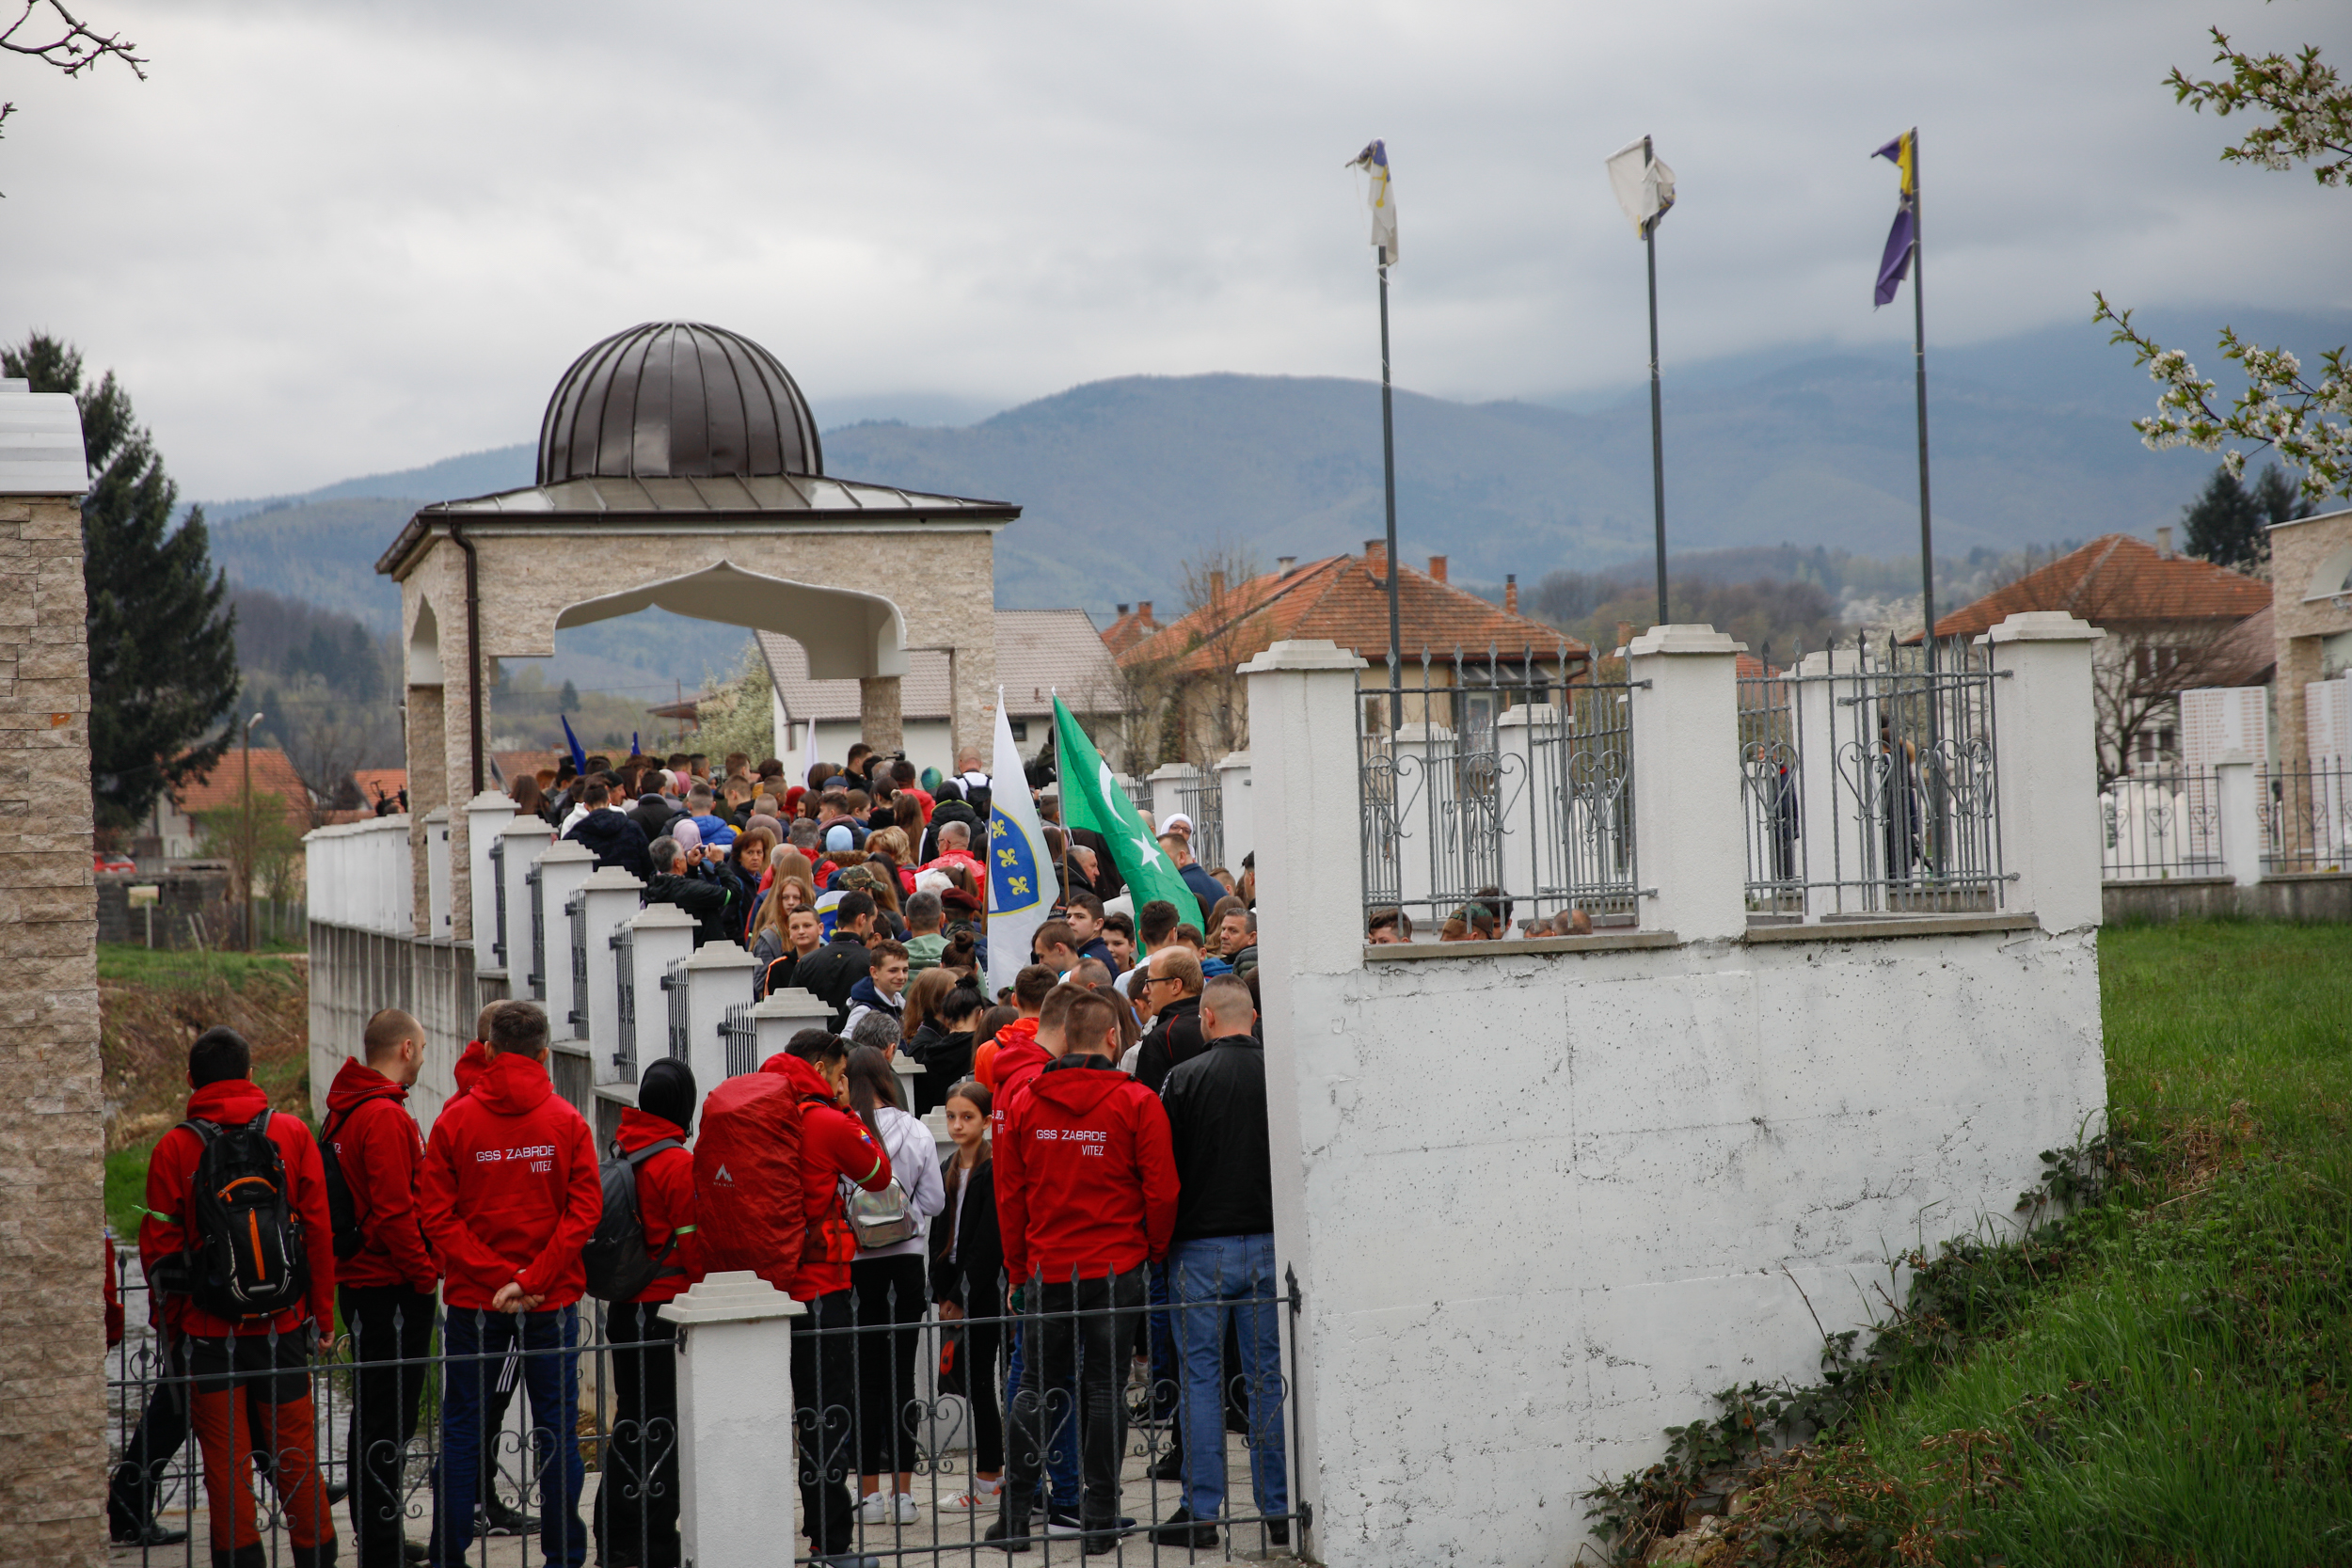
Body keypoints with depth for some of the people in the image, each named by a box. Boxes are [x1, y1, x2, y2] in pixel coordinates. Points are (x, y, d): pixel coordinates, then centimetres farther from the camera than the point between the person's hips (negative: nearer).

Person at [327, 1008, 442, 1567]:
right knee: (391, 1422, -7)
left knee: (372, 1415, 18)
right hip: (392, 1288, -10)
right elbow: (394, 1210, -23)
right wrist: (424, 1273, -13)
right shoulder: (384, 1116, -18)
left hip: (358, 1283, 10)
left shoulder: (345, 1110, 13)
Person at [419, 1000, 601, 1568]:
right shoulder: (566, 1121, -3)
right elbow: (584, 1210, -10)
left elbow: (438, 1217, -8)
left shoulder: (454, 1121, -3)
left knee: (462, 1430, 9)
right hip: (554, 1302, 0)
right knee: (556, 1429, 7)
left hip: (473, 1302, 0)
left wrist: (501, 1277, -10)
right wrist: (531, 1280, -12)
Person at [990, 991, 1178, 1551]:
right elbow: (1161, 1191, -6)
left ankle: (1015, 1514, 11)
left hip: (1045, 1270, 2)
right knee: (1106, 1388, 4)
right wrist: (1154, 1251, 11)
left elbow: (1009, 1193, 6)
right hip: (1117, 1269, -2)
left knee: (1034, 1388, 11)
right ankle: (1099, 1519, 5)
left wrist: (1018, 1268, 15)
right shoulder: (1137, 1103, -6)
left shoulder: (1024, 1101, 2)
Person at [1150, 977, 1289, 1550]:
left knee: (1201, 1376, 3)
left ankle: (1201, 1511, 3)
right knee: (1270, 1375, 8)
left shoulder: (1185, 1078, -7)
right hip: (1269, 1243, 3)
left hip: (1201, 1245, -2)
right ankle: (1280, 1507, 11)